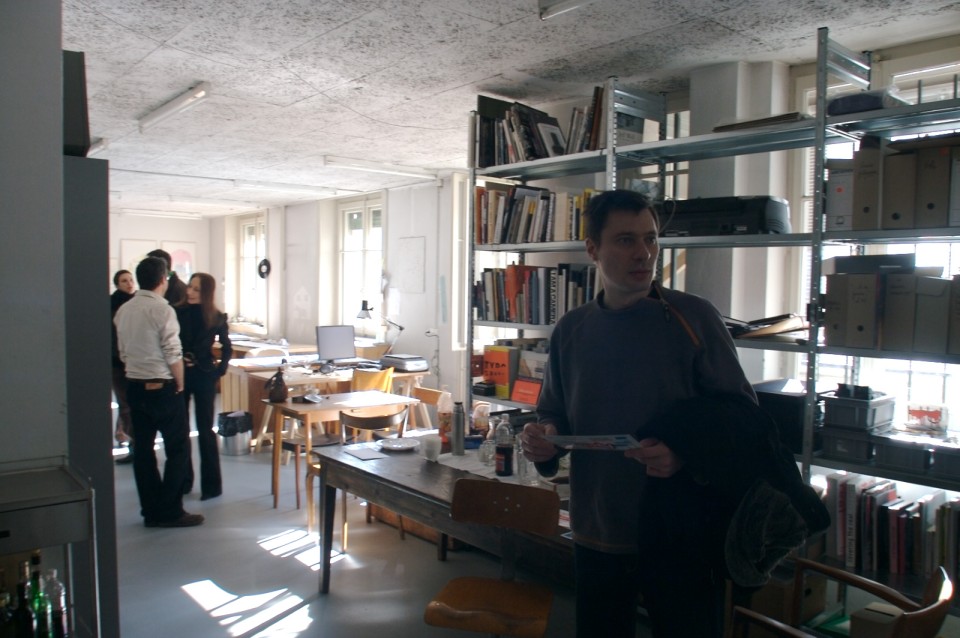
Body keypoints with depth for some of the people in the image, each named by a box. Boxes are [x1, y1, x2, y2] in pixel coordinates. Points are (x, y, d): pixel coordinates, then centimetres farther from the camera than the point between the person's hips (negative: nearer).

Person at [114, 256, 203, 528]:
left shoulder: (123, 310, 6)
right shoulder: (163, 309, -15)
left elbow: (122, 352, 11)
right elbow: (173, 354, -16)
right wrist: (180, 383, -3)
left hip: (134, 385, 7)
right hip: (161, 386, -7)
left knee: (142, 449, 11)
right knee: (178, 448, 2)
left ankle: (151, 511, 19)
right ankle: (170, 512, 3)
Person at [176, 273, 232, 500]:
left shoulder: (216, 318, -4)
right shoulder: (178, 313, -3)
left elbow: (226, 348, 6)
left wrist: (220, 370, -4)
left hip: (203, 376, -2)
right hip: (179, 375, 2)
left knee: (205, 429, 1)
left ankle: (212, 484, 8)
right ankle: (183, 480, 20)